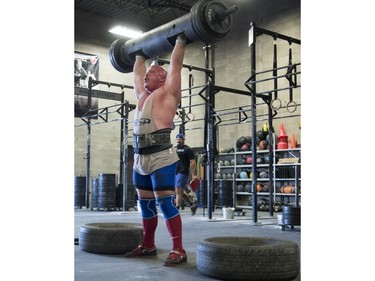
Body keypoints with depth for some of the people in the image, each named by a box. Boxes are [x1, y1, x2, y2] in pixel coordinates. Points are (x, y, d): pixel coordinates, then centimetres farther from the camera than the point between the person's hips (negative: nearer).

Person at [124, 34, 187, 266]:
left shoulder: (168, 92, 0)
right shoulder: (143, 94, 19)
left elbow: (176, 64, -2)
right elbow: (138, 73, 33)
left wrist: (181, 40, 5)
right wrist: (139, 54, 41)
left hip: (161, 157, -8)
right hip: (140, 159, 8)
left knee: (165, 203, -9)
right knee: (146, 203, 14)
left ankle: (178, 250, -3)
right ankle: (148, 245, 26)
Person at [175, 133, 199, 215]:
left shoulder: (187, 149, -3)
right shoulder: (174, 149, 16)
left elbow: (192, 162, -8)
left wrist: (194, 175, -15)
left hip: (183, 173, -7)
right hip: (175, 172, 7)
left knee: (178, 191, -11)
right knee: (180, 192, 12)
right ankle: (192, 205, 27)